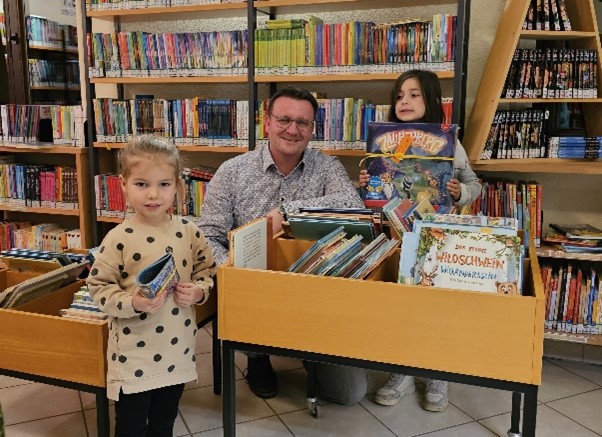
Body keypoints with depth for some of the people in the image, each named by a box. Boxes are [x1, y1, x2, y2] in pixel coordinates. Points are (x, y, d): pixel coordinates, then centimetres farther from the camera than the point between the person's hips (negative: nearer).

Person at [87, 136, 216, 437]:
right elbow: (98, 287, -9)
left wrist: (198, 291, -11)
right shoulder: (118, 239, -14)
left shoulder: (188, 231, -3)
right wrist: (131, 303, -25)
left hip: (177, 351, 4)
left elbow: (207, 270, 8)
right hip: (133, 355, -3)